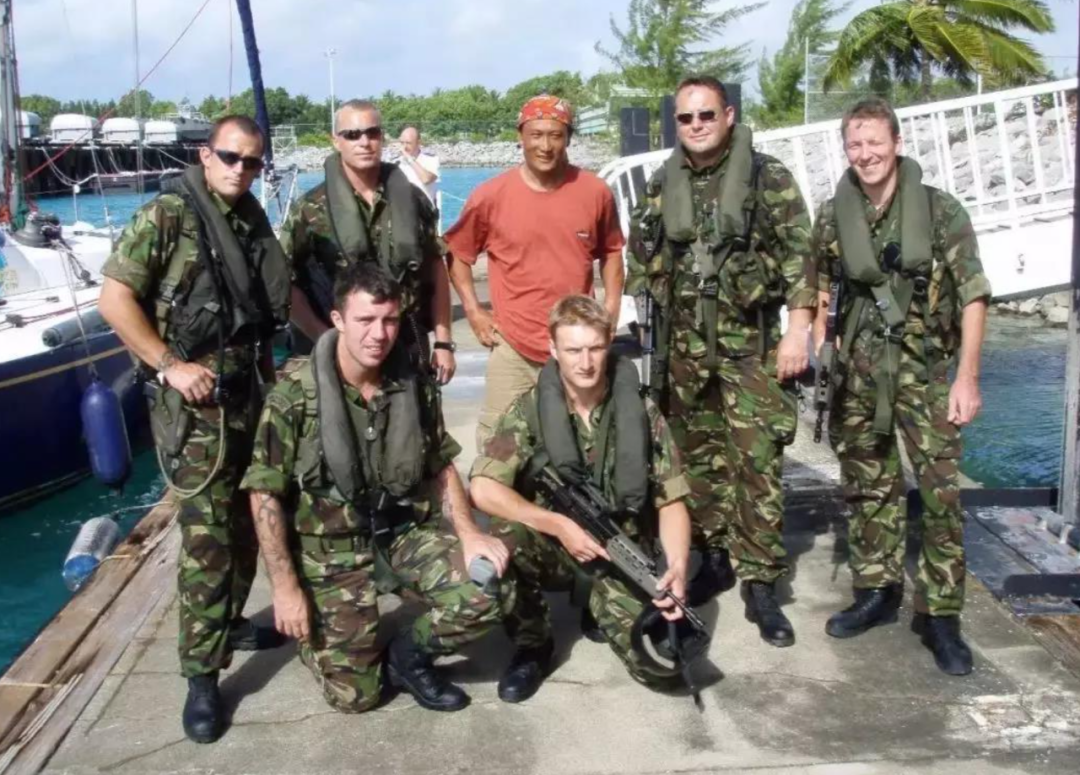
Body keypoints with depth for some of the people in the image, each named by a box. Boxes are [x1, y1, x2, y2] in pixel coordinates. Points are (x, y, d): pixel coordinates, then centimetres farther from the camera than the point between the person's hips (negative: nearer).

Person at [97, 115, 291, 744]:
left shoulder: (255, 222, 10)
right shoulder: (165, 217, -10)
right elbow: (114, 299, -14)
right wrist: (169, 365, -17)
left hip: (252, 385, 7)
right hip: (195, 395, -7)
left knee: (247, 516, 16)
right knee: (207, 531, -8)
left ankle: (230, 621, 35)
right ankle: (202, 675, 0)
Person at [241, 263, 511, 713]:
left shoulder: (414, 389, -2)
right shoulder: (295, 398, -15)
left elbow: (440, 468, 9)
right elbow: (265, 495, -11)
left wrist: (468, 533, -7)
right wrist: (285, 587, -13)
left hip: (405, 534, 4)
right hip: (331, 550, -3)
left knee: (489, 593, -19)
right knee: (354, 694, -4)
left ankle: (407, 654, 9)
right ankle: (313, 632, 29)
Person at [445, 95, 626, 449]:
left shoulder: (595, 192, -2)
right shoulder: (490, 196, -6)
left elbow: (611, 252, 14)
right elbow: (457, 253, 8)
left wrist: (611, 310, 6)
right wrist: (474, 312, 1)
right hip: (512, 349, -1)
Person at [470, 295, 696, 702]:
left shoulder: (641, 413, -6)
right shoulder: (529, 411, -10)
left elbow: (671, 502, -5)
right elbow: (482, 487, -20)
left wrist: (678, 567, -22)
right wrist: (557, 524, -29)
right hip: (555, 546, -1)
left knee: (663, 667, -18)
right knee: (506, 537, -34)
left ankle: (607, 603, 17)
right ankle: (531, 645, -5)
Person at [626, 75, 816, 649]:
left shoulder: (768, 177, -2)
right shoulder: (661, 186, 9)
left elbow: (798, 253, -7)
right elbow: (641, 262, 15)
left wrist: (797, 328, -14)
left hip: (751, 341, -4)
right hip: (683, 344, 4)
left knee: (757, 460, -6)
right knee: (697, 454, 11)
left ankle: (760, 584, -1)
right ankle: (712, 554, 26)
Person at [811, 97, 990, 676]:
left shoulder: (940, 211, -5)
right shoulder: (833, 217, 4)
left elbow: (973, 298, -4)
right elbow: (819, 293, 14)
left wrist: (967, 377, -9)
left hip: (924, 369, -3)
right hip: (856, 373, 3)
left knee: (941, 491, -5)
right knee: (866, 485, 11)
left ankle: (940, 614, 6)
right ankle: (876, 591, 26)